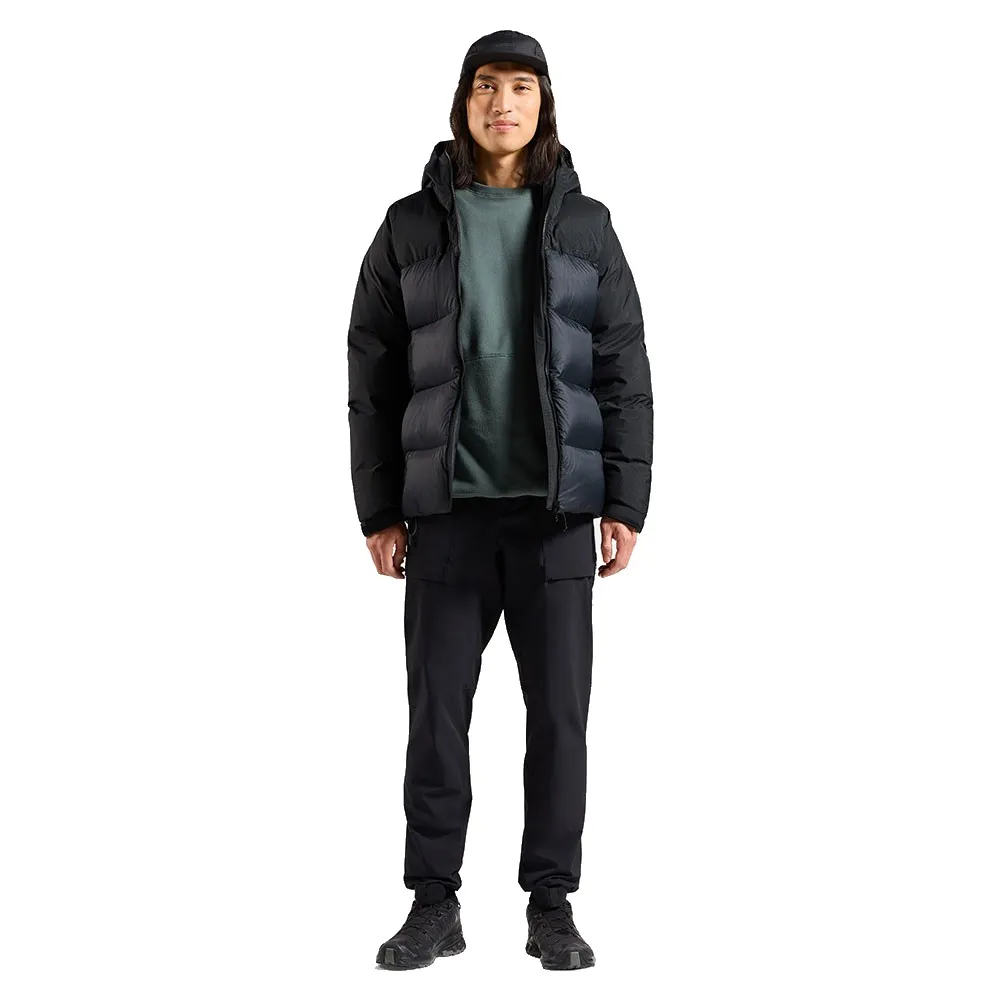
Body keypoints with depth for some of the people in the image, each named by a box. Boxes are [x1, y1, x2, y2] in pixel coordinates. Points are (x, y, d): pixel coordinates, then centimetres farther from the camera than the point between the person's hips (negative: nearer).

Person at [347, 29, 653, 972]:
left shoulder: (584, 226, 6)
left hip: (556, 509, 0)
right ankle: (434, 904, 16)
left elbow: (624, 369, 4)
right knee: (436, 709, 4)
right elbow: (373, 377, 4)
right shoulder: (411, 226, 4)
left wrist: (625, 503, -2)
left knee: (558, 710, 4)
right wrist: (379, 511, 0)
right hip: (448, 507, 0)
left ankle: (552, 905, 16)